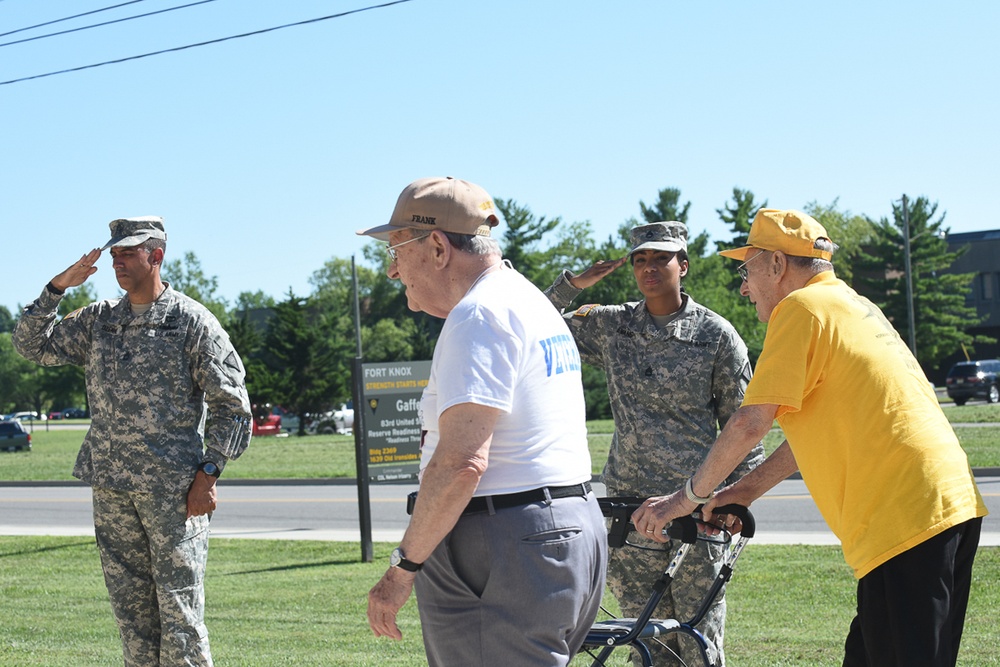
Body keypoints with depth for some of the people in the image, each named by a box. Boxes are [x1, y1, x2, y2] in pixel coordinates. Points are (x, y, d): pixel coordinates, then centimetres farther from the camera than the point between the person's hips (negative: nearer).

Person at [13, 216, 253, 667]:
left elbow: (231, 405, -3)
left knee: (179, 608, -4)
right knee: (130, 609, 9)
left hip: (172, 485, -5)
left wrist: (208, 474, -11)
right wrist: (58, 287, 0)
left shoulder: (192, 321, -4)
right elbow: (31, 345, 12)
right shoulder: (98, 320, 12)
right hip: (110, 486, 5)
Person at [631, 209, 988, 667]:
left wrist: (688, 497, 2)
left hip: (903, 520, -9)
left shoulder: (802, 307, -7)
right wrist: (746, 491, 22)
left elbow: (750, 424, -10)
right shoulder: (853, 305, 22)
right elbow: (816, 428, 25)